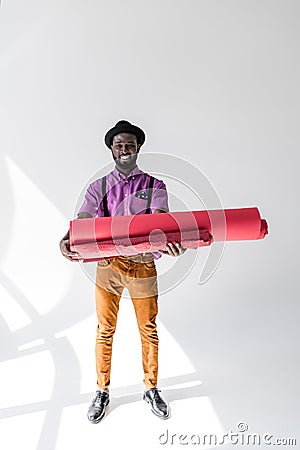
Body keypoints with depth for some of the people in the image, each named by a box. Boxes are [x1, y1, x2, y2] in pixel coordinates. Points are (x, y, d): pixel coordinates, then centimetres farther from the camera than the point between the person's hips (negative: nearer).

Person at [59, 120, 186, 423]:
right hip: (107, 264, 1)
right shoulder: (98, 188, 8)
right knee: (105, 331, 10)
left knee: (148, 331, 10)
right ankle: (102, 392, 31)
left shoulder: (155, 186, 5)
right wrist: (67, 239, -30)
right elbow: (82, 220, -7)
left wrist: (171, 240, -36)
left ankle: (151, 389, 32)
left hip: (143, 265, 0)